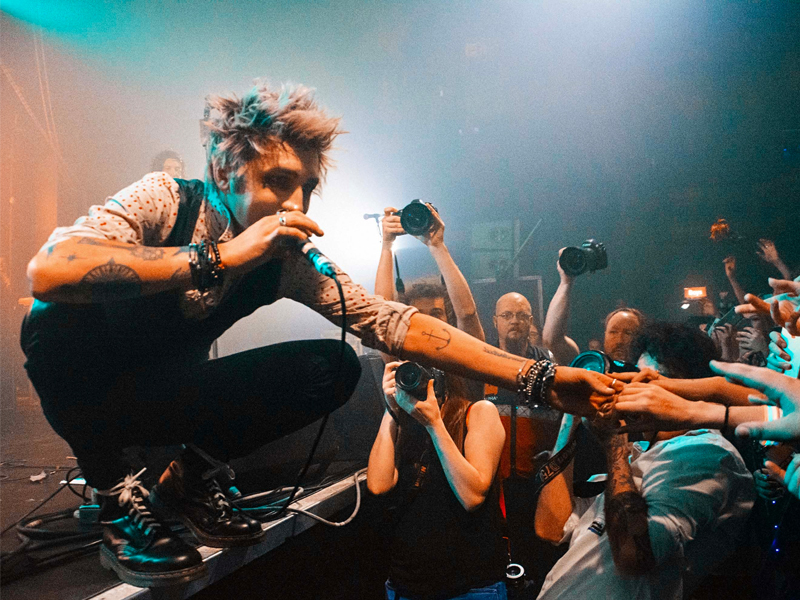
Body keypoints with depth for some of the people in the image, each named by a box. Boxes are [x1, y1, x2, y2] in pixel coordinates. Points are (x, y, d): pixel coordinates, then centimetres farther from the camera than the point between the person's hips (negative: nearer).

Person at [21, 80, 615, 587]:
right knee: (67, 316, -37)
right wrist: (218, 257, -46)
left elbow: (395, 324, -20)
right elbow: (48, 272, -41)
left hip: (166, 398, 3)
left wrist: (539, 379, -27)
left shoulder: (287, 260, -15)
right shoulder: (163, 200, -24)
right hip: (86, 389, -2)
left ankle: (192, 475, 2)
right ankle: (120, 496, -13)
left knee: (333, 368, -18)